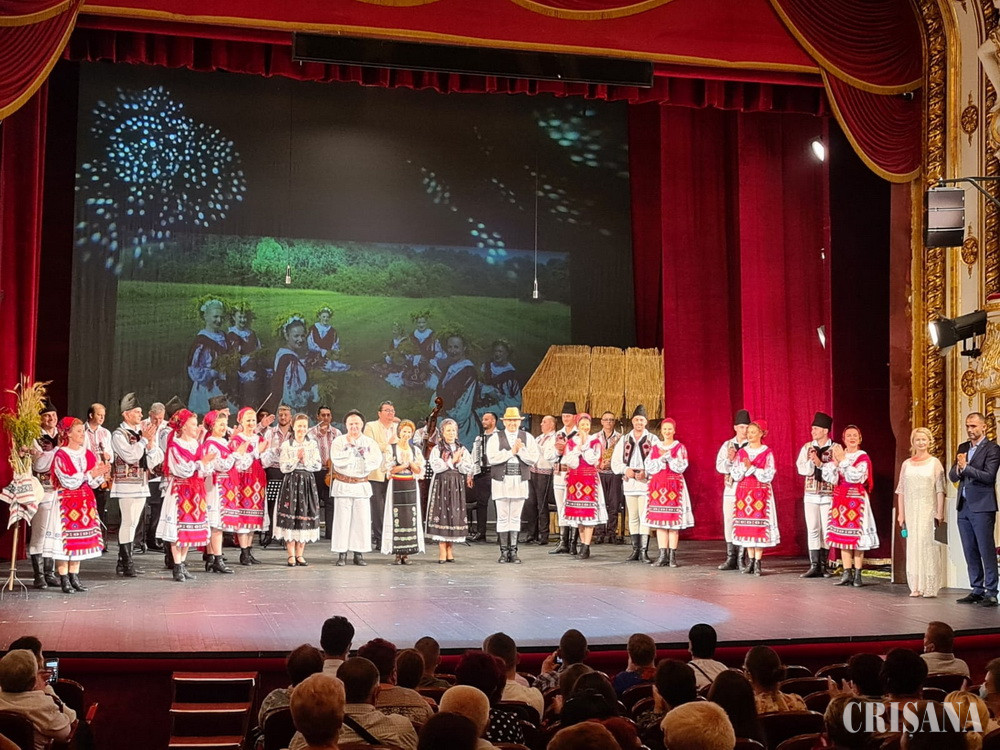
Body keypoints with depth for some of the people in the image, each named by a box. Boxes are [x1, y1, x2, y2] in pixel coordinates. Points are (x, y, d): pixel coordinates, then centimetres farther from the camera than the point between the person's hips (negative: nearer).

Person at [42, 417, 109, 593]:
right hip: (66, 502, -6)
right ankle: (64, 580, 0)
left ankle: (74, 578, 13)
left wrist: (101, 474, -11)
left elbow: (94, 483, 8)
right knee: (64, 540, -5)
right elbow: (68, 482, -16)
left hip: (85, 502, 6)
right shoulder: (60, 455, -7)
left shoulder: (87, 454, 10)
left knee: (80, 541, 7)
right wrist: (89, 475, -18)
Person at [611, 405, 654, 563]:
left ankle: (643, 551, -5)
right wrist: (626, 470, -10)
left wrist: (646, 473, -19)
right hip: (629, 483, 4)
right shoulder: (624, 440, 13)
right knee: (633, 517, 8)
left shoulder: (652, 440, 3)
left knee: (644, 517, -8)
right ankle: (635, 550, 14)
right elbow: (615, 461, 9)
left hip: (646, 483, -4)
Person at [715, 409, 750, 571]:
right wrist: (730, 460, -13)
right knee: (729, 522, 7)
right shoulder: (727, 445, 12)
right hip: (730, 489, 5)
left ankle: (741, 559, -2)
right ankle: (731, 558, 15)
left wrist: (737, 459, -19)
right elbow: (719, 466, 5)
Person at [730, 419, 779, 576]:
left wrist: (751, 467, -15)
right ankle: (751, 560, 12)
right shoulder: (741, 452, 9)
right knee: (746, 526, 4)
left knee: (759, 526, -7)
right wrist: (744, 467, -13)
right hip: (743, 492, 4)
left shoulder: (767, 453, -2)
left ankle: (758, 563, -4)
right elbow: (735, 475, 4)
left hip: (760, 493, -4)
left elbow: (768, 476, -9)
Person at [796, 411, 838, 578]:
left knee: (826, 531, 3)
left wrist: (819, 463, -19)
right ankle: (814, 566, 0)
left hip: (828, 495, -3)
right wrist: (811, 462, -16)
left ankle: (823, 565, 13)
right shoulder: (807, 447, 8)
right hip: (810, 494, 3)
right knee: (813, 530, 1)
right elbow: (801, 469, 1)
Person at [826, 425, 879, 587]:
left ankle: (857, 574, 2)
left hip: (857, 499, -4)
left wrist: (842, 460, -14)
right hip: (840, 499, 4)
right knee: (842, 536, 4)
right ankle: (847, 574, 9)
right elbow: (830, 478, 1)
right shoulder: (839, 455, 10)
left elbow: (856, 476, -17)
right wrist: (835, 461, -11)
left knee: (857, 537, -4)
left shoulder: (863, 457, -2)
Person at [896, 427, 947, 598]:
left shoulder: (935, 463, 2)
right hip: (911, 512, 3)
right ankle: (916, 586, 7)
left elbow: (940, 490, -2)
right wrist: (900, 514, 5)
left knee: (929, 545, -5)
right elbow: (901, 490, 11)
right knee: (913, 546, 3)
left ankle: (930, 587, -1)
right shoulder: (907, 464, 10)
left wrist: (939, 513, -9)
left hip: (929, 511, -3)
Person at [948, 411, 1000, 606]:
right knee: (970, 553, 10)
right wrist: (958, 468, -11)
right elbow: (952, 476, 10)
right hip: (964, 507, 7)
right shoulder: (963, 448, 14)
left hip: (982, 508, -7)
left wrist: (965, 467, -22)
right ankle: (977, 591, 17)